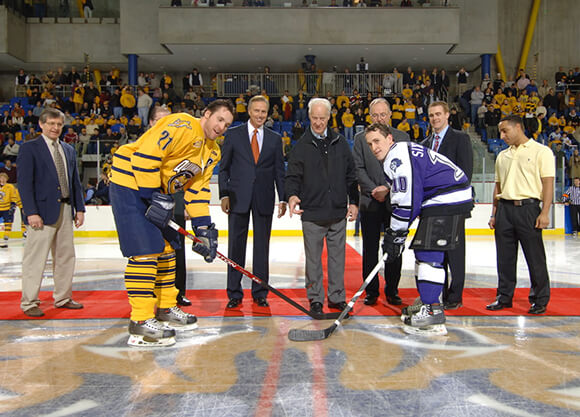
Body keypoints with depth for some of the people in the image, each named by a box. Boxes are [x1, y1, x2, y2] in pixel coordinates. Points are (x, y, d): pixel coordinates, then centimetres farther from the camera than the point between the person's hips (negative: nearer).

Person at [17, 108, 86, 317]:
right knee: (35, 258, -2)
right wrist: (31, 212, -17)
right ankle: (29, 302, 8)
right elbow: (24, 182, -10)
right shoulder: (29, 148, -3)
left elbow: (75, 181, 17)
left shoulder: (69, 150, 16)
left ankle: (63, 298, 23)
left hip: (66, 210, 7)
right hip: (43, 211, -6)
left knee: (66, 256, 11)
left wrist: (79, 208, 10)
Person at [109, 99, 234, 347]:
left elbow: (197, 189, 11)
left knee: (166, 248, 14)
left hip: (156, 192, 10)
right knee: (146, 251, -14)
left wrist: (203, 228, 3)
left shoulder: (212, 152, 11)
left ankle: (165, 309, 28)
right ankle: (140, 322, -9)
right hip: (131, 184, -10)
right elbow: (145, 155, -26)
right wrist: (152, 195, -23)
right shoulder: (183, 126, -18)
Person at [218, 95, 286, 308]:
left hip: (264, 200, 1)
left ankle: (260, 293, 16)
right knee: (236, 245, 3)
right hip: (239, 199, -1)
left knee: (262, 247, 5)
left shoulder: (275, 139, 10)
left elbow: (279, 171, 10)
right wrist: (224, 194, -6)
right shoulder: (233, 135, 5)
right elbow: (224, 167, 4)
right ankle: (234, 294, 13)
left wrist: (283, 199, 2)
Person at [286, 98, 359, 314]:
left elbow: (351, 175, 12)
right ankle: (315, 298, 17)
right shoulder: (301, 146, 3)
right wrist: (292, 195, -17)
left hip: (338, 213, 2)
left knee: (337, 256, 9)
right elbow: (293, 176, 2)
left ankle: (337, 297, 21)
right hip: (312, 213, -2)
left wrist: (353, 202, 6)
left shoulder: (340, 143, 9)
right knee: (313, 258, 5)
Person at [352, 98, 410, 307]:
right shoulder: (361, 138, 7)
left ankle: (392, 291, 17)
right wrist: (373, 190, -11)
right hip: (370, 203, 0)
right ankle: (371, 291, 14)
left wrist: (388, 187, -13)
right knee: (370, 249, 5)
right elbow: (358, 169, 1)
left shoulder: (402, 137, 7)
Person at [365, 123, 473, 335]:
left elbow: (407, 201, -20)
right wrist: (391, 233, 16)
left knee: (429, 251, -15)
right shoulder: (392, 160, 20)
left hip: (448, 199, -11)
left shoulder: (398, 157, -14)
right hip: (441, 200, 11)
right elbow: (400, 199, 22)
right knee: (422, 250, 15)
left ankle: (433, 312, -17)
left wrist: (396, 235, -13)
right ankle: (427, 302, 24)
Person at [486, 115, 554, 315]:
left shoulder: (541, 151, 0)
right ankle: (504, 297, 18)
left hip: (528, 208, -5)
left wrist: (544, 212, -14)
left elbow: (548, 183, -6)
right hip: (504, 208, 5)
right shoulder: (502, 156, 17)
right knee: (505, 257, 8)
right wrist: (494, 214, 13)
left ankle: (539, 300, 11)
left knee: (535, 257, 0)